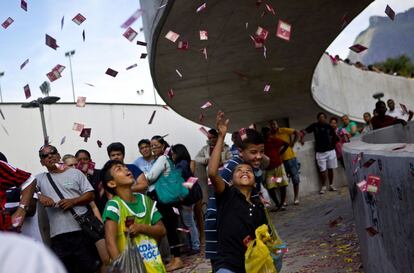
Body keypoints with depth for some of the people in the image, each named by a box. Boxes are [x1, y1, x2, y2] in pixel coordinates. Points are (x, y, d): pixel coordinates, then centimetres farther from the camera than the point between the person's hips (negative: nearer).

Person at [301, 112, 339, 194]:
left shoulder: (328, 126, 3)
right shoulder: (314, 126, 0)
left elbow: (335, 137, 8)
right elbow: (304, 131, 0)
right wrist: (301, 139, -13)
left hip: (330, 150, 1)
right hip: (320, 152, -1)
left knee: (330, 169, 9)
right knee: (322, 170, -1)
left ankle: (331, 185, 22)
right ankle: (323, 186, 12)